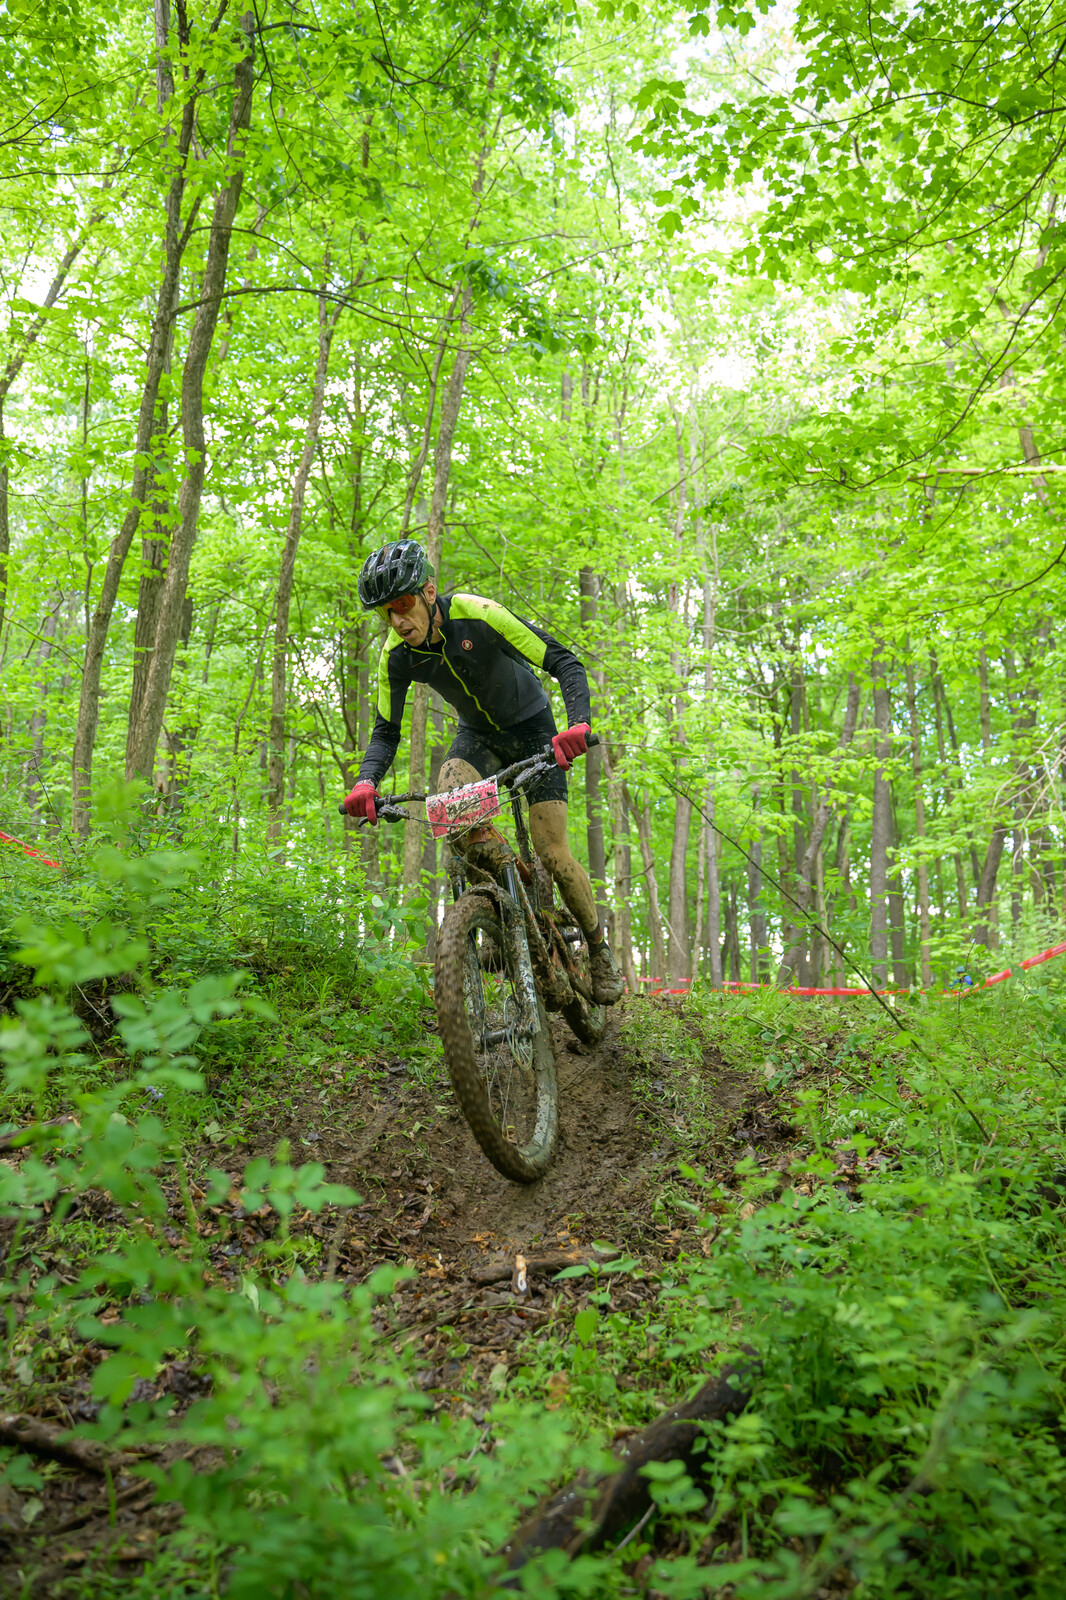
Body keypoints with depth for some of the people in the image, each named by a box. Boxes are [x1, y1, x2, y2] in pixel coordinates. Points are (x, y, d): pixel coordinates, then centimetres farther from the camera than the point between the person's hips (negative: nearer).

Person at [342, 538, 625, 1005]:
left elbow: (565, 663, -28)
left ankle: (600, 948, 13)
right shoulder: (397, 655, -16)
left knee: (552, 853, -12)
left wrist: (579, 723, -46)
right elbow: (386, 731, -8)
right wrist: (366, 781, -29)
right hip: (477, 734, 4)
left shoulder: (478, 615, -30)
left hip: (530, 726, -4)